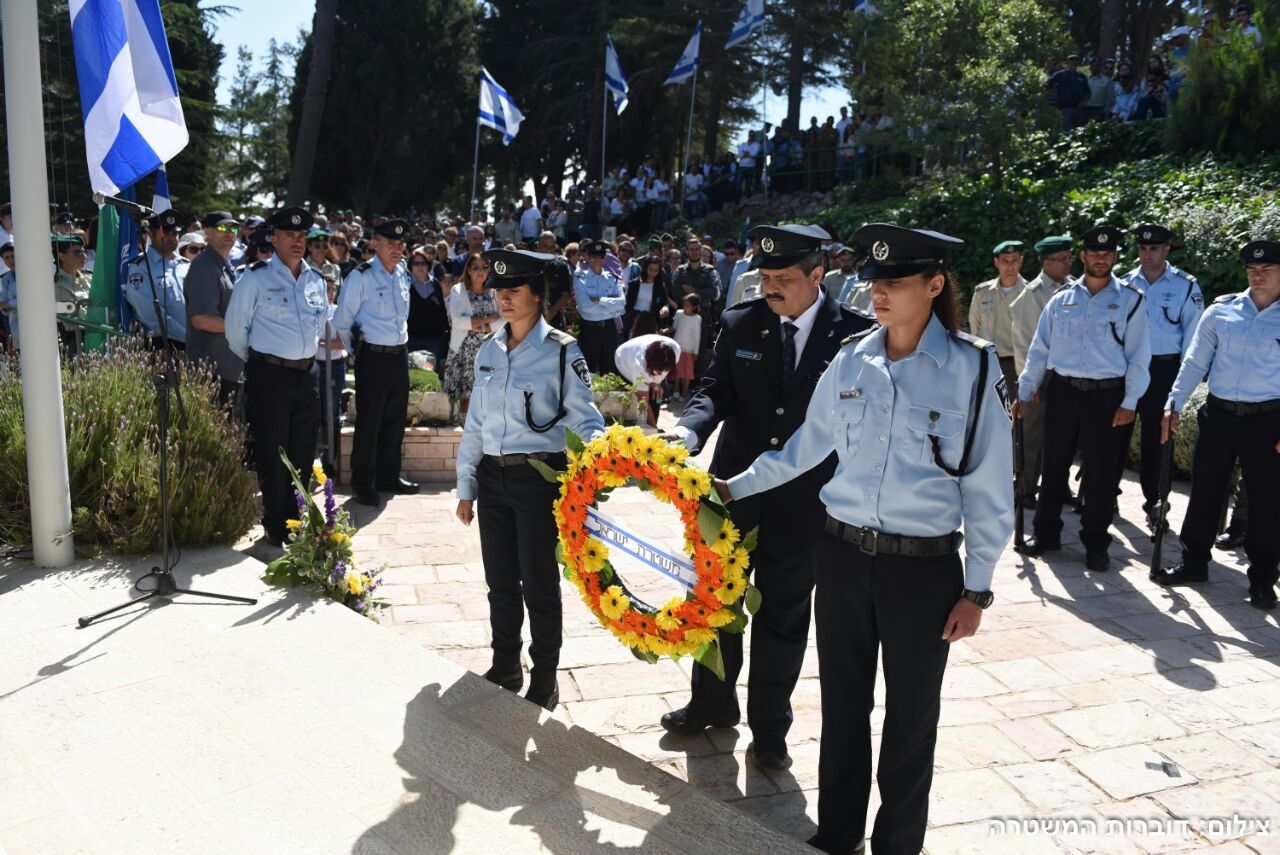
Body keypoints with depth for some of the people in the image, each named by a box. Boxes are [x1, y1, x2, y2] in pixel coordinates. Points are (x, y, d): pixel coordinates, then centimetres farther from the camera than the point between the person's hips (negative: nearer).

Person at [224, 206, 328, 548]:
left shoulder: (316, 280, 10)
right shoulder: (256, 277, -7)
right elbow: (235, 328, -1)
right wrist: (255, 361, 7)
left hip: (306, 375, 5)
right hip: (270, 376, -5)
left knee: (303, 453, 12)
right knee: (272, 455, 1)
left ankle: (296, 520, 26)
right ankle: (275, 527, 14)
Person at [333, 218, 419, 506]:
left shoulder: (403, 275, 9)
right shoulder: (361, 277, -11)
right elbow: (342, 320, -4)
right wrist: (354, 351, 3)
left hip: (399, 355, 7)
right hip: (374, 357, -7)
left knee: (395, 421, 14)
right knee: (368, 423, 0)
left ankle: (388, 477, 28)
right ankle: (363, 484, 12)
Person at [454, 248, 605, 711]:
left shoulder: (561, 351, -8)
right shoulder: (488, 351, 8)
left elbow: (585, 418, -8)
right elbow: (475, 423, 13)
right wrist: (466, 486, 13)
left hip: (539, 476, -5)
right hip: (492, 477, 5)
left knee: (538, 582, 4)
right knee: (500, 579, 15)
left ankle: (544, 680, 22)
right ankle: (505, 665, 34)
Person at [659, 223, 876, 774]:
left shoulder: (854, 333, -9)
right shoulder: (740, 325, -1)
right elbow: (716, 391, -6)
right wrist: (688, 429, -27)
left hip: (803, 502, -2)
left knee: (783, 616, 12)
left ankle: (769, 728, 31)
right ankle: (712, 703, 40)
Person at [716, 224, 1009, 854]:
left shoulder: (972, 367, -9)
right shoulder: (850, 359, 1)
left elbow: (987, 487, -6)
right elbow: (806, 448, 12)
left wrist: (977, 590, -4)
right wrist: (735, 488, 12)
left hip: (924, 566, -3)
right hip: (842, 552, 3)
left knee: (910, 718, 13)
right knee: (842, 704, 16)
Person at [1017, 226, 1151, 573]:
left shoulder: (1130, 299, 2)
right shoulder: (1062, 299, 8)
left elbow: (1138, 355, 0)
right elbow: (1039, 349, 10)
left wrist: (1130, 402, -6)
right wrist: (1024, 393, 7)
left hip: (1106, 395, -2)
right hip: (1062, 391, 2)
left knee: (1100, 472, 5)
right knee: (1053, 466, 9)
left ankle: (1096, 544, 17)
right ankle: (1046, 533, 23)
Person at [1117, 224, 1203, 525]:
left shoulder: (1186, 286, -3)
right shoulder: (1126, 283, 4)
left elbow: (1193, 334, 0)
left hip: (1163, 368, -2)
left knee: (1155, 436, 6)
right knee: (1118, 431, 4)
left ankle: (1153, 499, 17)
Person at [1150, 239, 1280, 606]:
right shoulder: (1221, 311, 4)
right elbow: (1195, 362, 8)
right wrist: (1174, 404, 2)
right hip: (1218, 415, 2)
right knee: (1205, 492, 9)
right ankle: (1194, 563, 23)